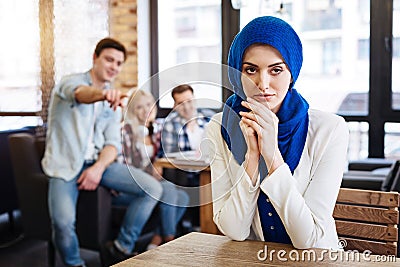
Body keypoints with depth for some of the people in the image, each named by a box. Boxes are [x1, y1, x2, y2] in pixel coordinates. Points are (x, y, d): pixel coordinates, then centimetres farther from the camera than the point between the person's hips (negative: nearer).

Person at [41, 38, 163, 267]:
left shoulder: (113, 101, 14)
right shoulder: (71, 82, -6)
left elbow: (113, 143, 6)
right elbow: (81, 94, -32)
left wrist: (99, 168, -14)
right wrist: (103, 93, -56)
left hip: (98, 162, 6)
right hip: (65, 165, -5)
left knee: (153, 188, -11)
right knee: (63, 222, -30)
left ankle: (122, 247, 4)